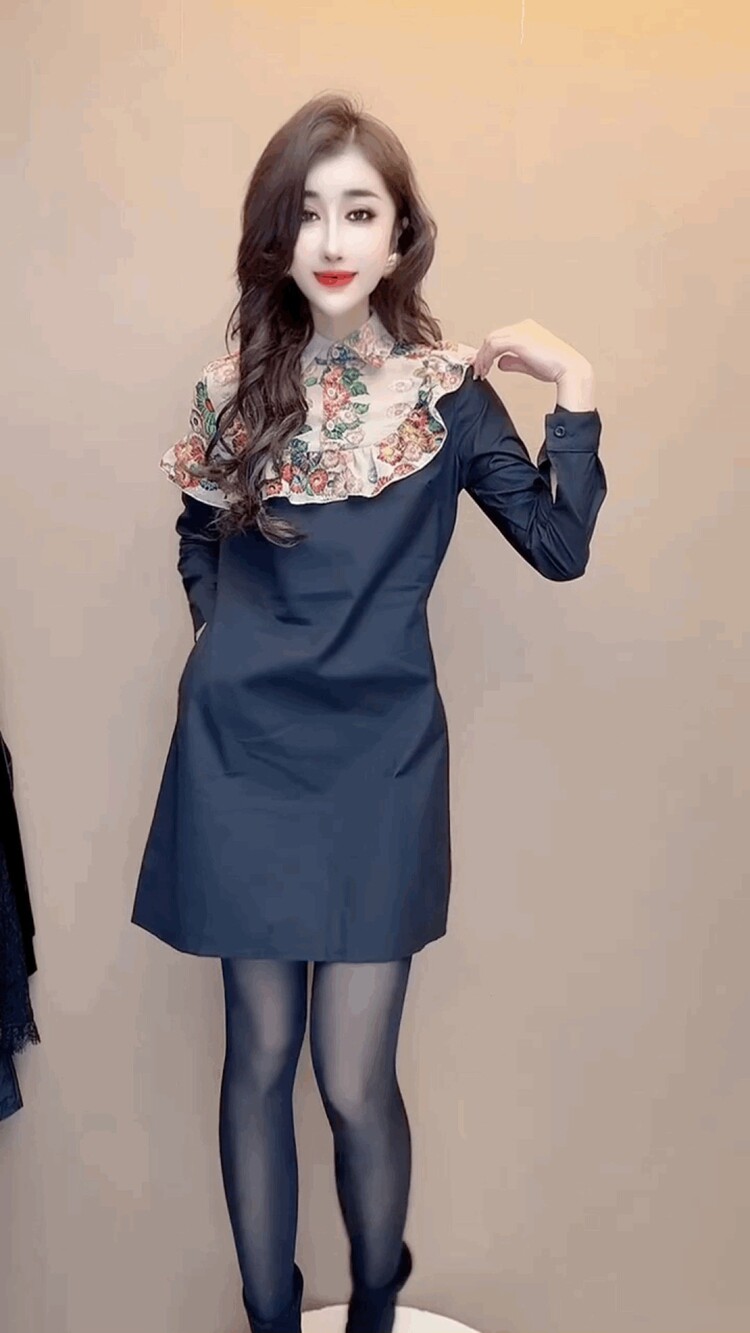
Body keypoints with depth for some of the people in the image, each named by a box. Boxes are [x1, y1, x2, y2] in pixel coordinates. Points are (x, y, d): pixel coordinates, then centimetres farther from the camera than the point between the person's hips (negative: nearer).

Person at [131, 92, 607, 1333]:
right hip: (241, 752, 2)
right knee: (260, 1053, 11)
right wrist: (234, 644, 4)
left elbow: (560, 547, -4)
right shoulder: (239, 385, 7)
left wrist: (573, 389, -13)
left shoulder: (445, 391, 2)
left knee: (355, 1078, 1)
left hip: (379, 759, -2)